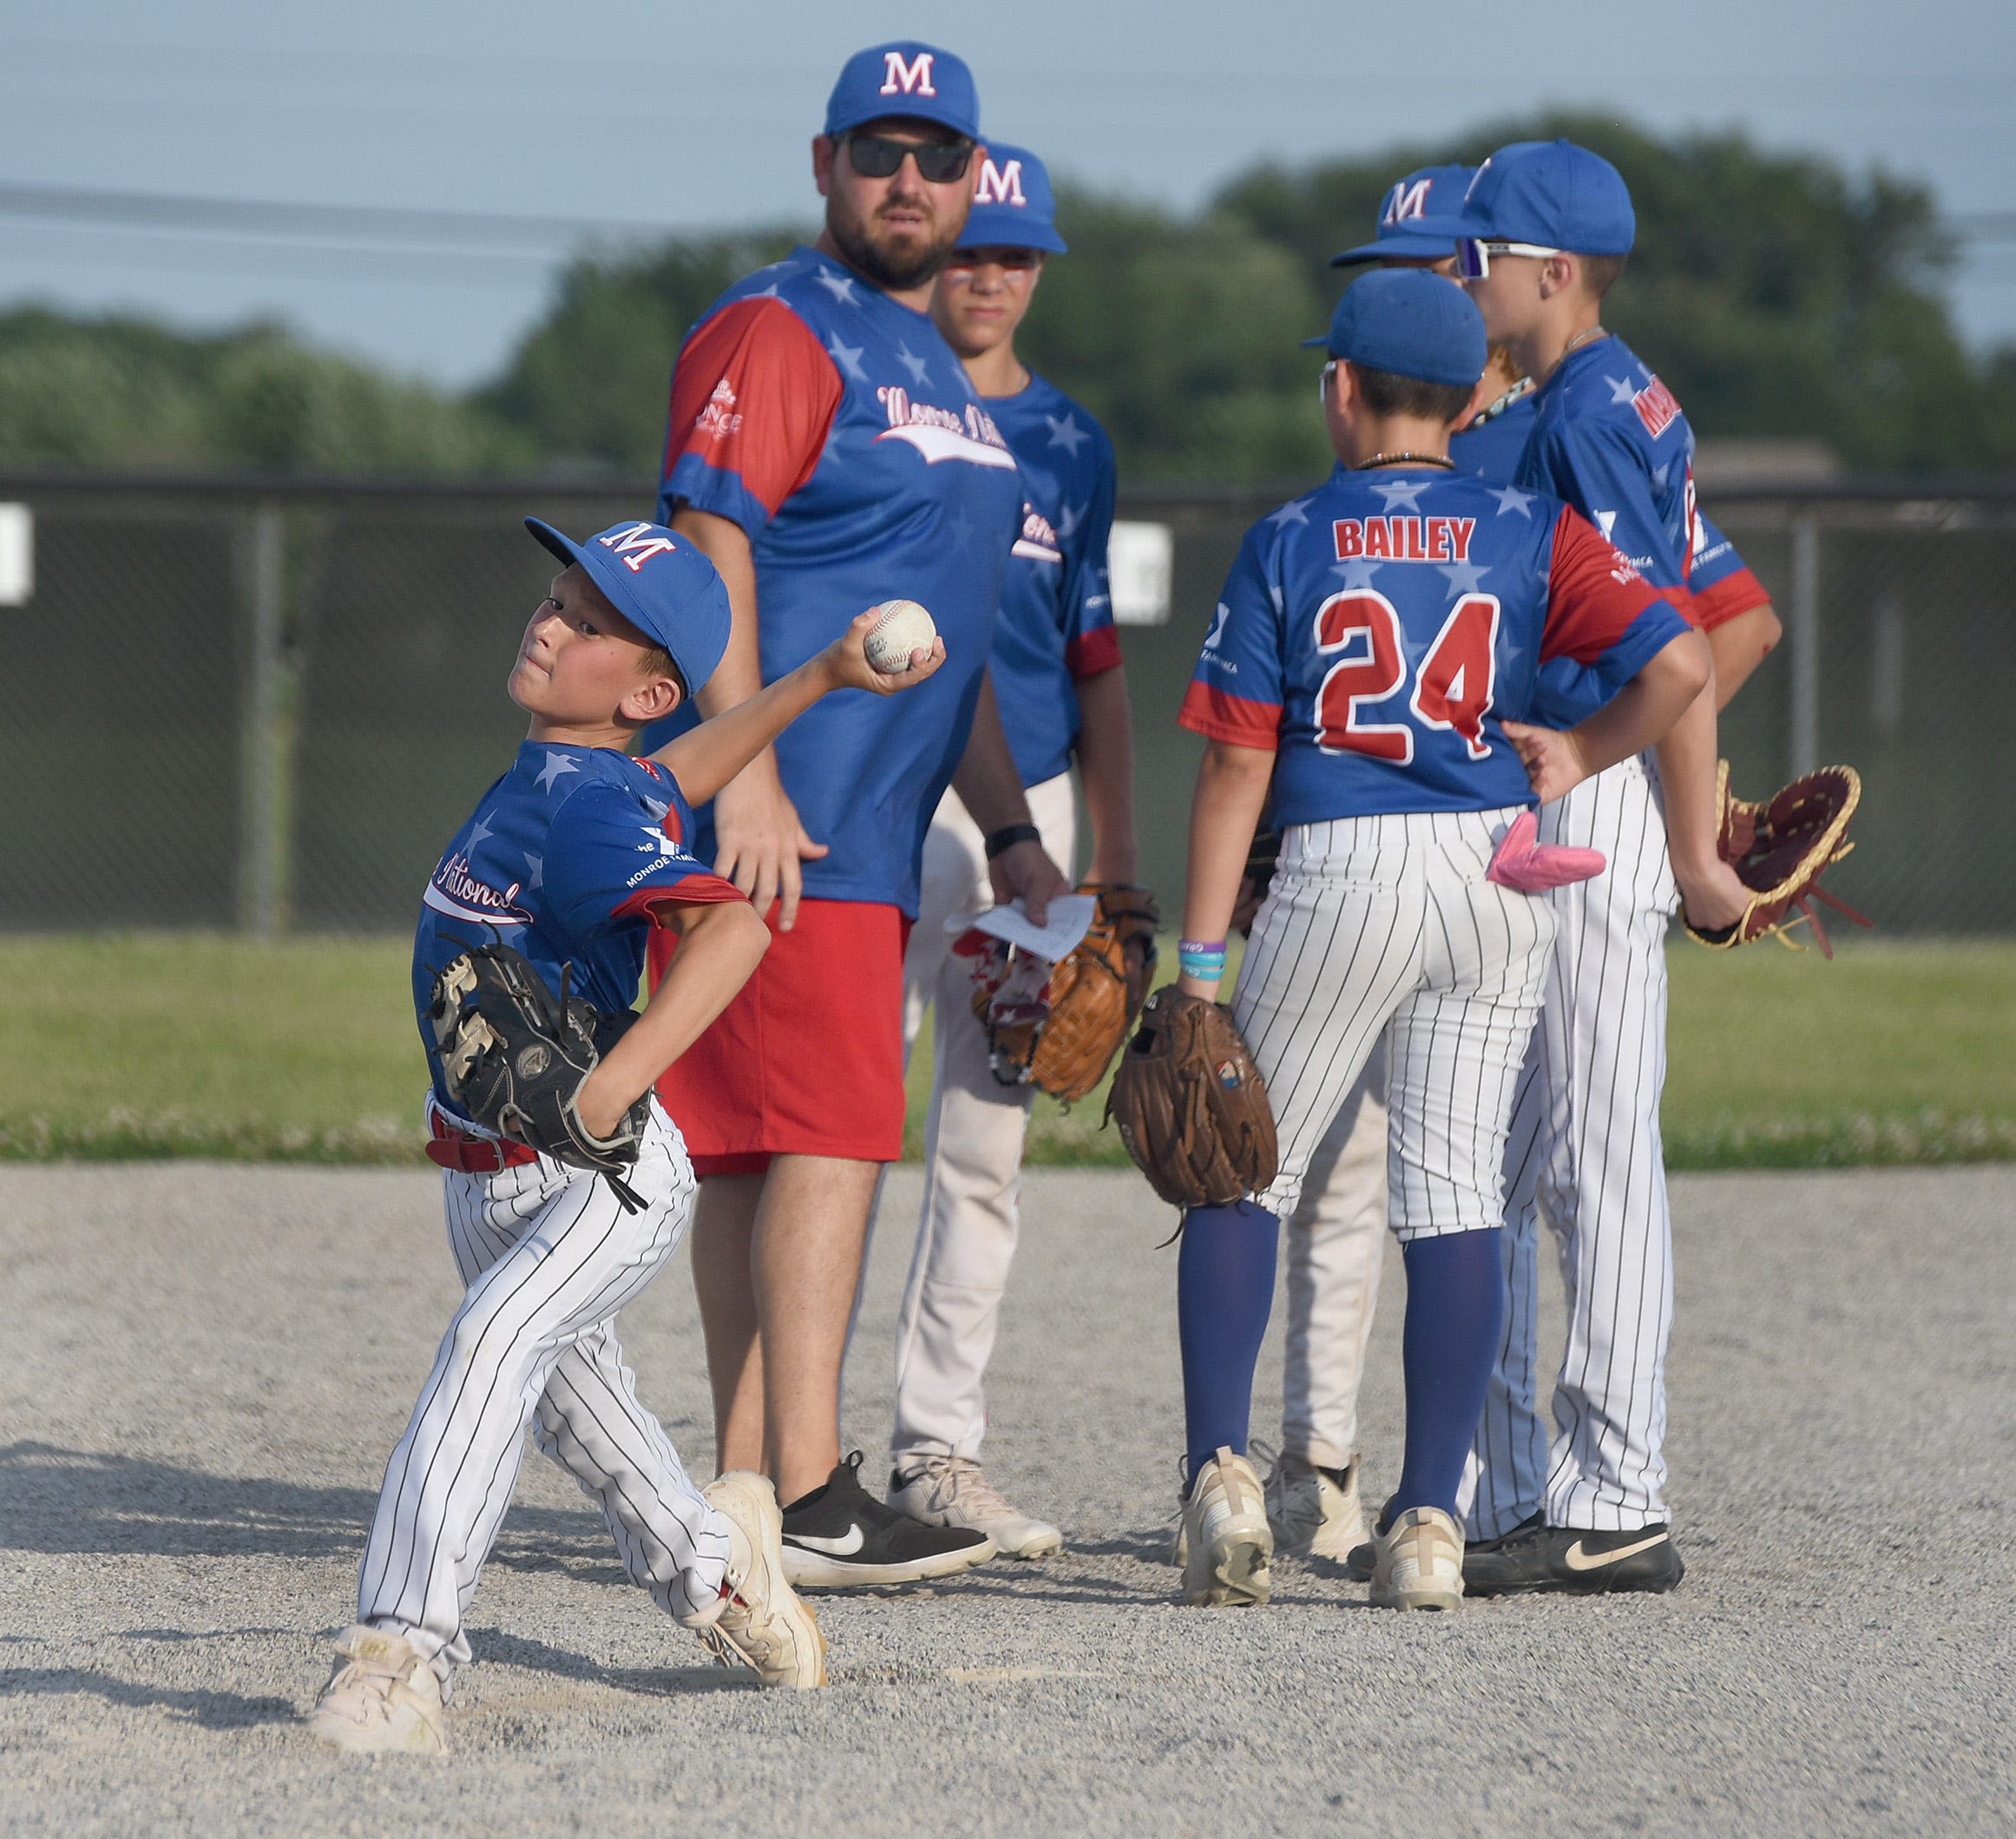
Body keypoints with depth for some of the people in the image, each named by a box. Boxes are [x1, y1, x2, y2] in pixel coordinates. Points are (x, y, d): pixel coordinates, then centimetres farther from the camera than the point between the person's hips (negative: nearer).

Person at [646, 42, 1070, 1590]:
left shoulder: (940, 373, 25)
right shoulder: (777, 333, -5)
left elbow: (950, 637, 28)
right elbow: (711, 551, -15)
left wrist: (1012, 836, 23)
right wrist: (747, 775, -24)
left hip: (872, 835, 9)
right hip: (778, 819, -9)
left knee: (754, 1153, 8)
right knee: (833, 1135, -15)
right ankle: (807, 1501, -18)